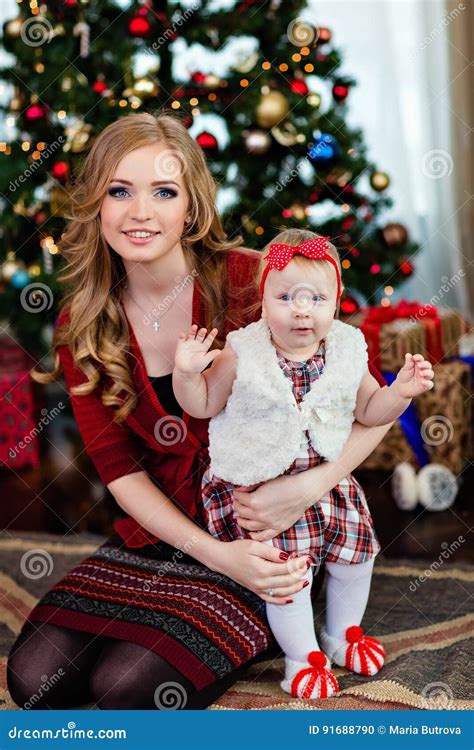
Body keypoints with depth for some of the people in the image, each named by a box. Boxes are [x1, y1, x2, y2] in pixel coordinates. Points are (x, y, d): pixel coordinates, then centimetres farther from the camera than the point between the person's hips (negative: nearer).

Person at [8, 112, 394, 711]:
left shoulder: (254, 282, -14)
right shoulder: (81, 328, -1)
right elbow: (119, 469, -3)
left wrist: (309, 485, -27)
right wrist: (215, 553, -18)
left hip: (269, 532, -4)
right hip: (161, 528, 4)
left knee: (129, 684, -20)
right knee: (33, 677, -11)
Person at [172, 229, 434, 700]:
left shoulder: (347, 353, -4)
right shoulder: (241, 355, -14)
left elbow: (368, 411, 8)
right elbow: (203, 405, -3)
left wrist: (402, 391, -9)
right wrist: (187, 373, -22)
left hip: (324, 477, 4)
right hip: (255, 484, -4)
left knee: (356, 549, 9)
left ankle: (343, 634, 37)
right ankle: (303, 658, 14)